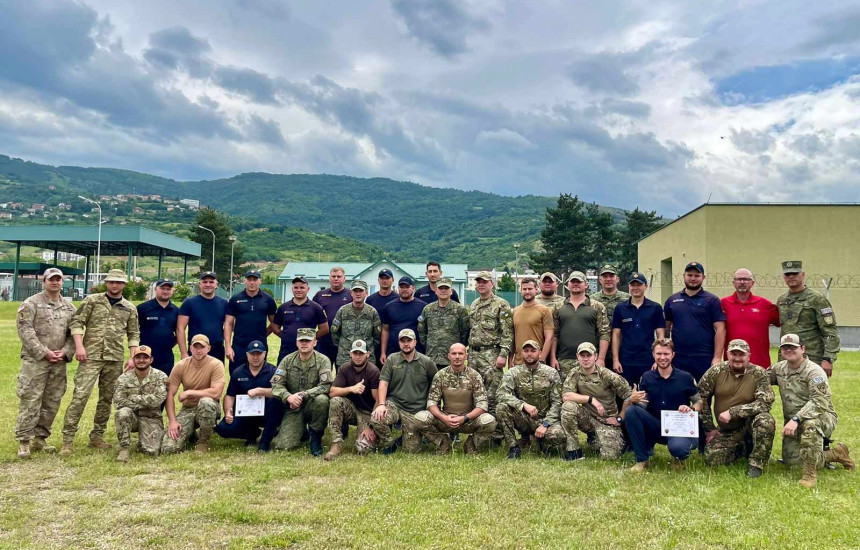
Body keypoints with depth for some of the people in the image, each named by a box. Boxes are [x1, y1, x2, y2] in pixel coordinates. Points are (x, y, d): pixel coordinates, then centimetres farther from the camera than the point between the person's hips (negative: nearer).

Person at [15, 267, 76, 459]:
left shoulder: (69, 307, 13)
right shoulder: (31, 304, -2)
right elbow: (25, 331, -10)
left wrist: (65, 352, -5)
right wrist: (44, 352, -14)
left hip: (59, 363, 5)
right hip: (35, 360, -5)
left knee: (52, 403, 8)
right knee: (30, 401, -5)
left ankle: (40, 439, 19)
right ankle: (24, 441, 2)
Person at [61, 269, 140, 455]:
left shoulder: (130, 308, 10)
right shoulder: (92, 300, 3)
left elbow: (134, 334, 12)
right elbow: (76, 322, -2)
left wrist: (133, 357, 3)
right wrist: (79, 346, -12)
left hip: (115, 360, 3)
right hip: (91, 356, -3)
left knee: (107, 399, 9)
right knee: (80, 395, -11)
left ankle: (97, 436, 20)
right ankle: (68, 440, -5)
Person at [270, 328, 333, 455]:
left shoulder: (322, 360, -7)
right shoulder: (287, 360, 2)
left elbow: (325, 386, -17)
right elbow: (276, 384, -4)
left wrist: (302, 395, -26)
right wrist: (288, 397, -24)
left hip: (312, 405, -1)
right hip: (293, 408, 2)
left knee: (322, 400, -37)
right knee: (283, 445, -16)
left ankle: (315, 436, -11)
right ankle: (302, 431, 21)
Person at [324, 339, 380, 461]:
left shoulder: (373, 371, -14)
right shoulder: (345, 368, -3)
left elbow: (378, 401, -16)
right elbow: (332, 392, -12)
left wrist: (371, 426, -22)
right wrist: (351, 388, -30)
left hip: (367, 413, -3)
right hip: (350, 409, 4)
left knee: (363, 449, -25)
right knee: (335, 401, -30)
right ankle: (337, 445, -22)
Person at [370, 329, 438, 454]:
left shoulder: (427, 362, 0)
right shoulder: (392, 359, 2)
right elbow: (383, 383, -5)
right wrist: (381, 404, -19)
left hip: (415, 411, 0)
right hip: (394, 404, 0)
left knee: (412, 450, -3)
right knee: (376, 418, -32)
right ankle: (388, 444, 0)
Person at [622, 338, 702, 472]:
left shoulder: (685, 377, -3)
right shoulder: (647, 377, 2)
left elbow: (699, 401, 3)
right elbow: (642, 405, -3)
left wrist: (692, 409, -19)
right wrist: (632, 400, -26)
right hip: (654, 427, 3)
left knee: (677, 447, -37)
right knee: (630, 410, -24)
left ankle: (680, 458, 7)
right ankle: (642, 459, -11)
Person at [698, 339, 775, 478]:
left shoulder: (758, 374, -11)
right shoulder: (716, 371, -6)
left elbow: (765, 403, -22)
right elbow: (701, 397, -1)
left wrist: (732, 412, -27)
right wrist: (710, 428, 0)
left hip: (750, 424, -2)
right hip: (725, 430, 2)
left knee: (765, 421, -34)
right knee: (712, 460, -12)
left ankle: (757, 464, -12)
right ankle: (741, 449, 20)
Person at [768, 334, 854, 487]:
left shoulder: (814, 371, -16)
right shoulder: (779, 368, 4)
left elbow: (819, 402, -26)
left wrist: (796, 419, -36)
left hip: (822, 416, -6)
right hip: (793, 423, 7)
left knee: (810, 424, -41)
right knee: (791, 460, -6)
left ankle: (810, 474, -28)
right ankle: (835, 453, 18)